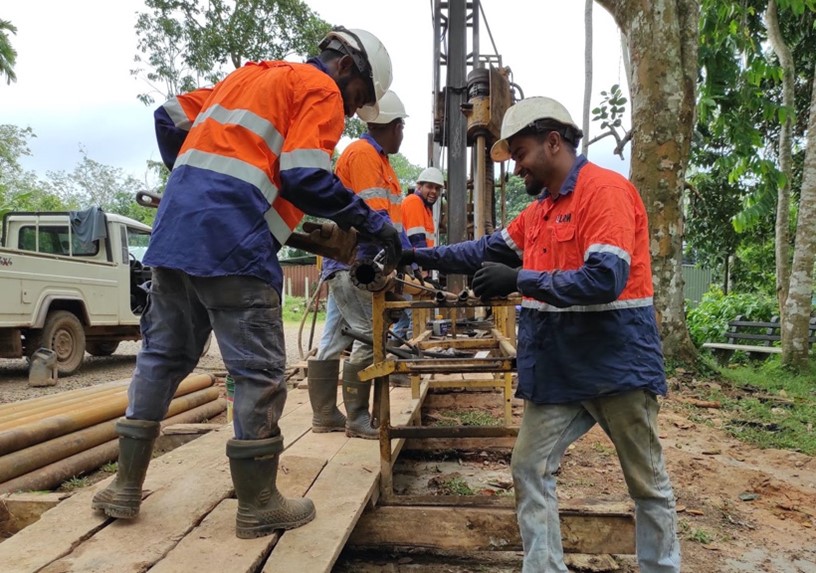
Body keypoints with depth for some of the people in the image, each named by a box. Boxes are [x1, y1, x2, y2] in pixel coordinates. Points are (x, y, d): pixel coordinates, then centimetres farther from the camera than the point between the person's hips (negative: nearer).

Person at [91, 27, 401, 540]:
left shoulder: (253, 74, 26)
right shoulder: (321, 91, 2)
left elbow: (171, 119, 24)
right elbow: (305, 178, -12)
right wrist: (374, 223, -4)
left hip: (172, 230, 8)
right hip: (233, 242, -8)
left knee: (163, 355, 16)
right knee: (260, 371, 1)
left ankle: (127, 487, 25)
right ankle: (258, 505, 11)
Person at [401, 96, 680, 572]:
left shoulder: (606, 189, -14)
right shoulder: (538, 209, 11)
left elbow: (605, 279, -24)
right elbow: (489, 251, 14)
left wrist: (519, 280, -22)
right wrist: (419, 256, 7)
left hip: (619, 364, -7)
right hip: (556, 369, 8)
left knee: (649, 483, 11)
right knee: (530, 470, 7)